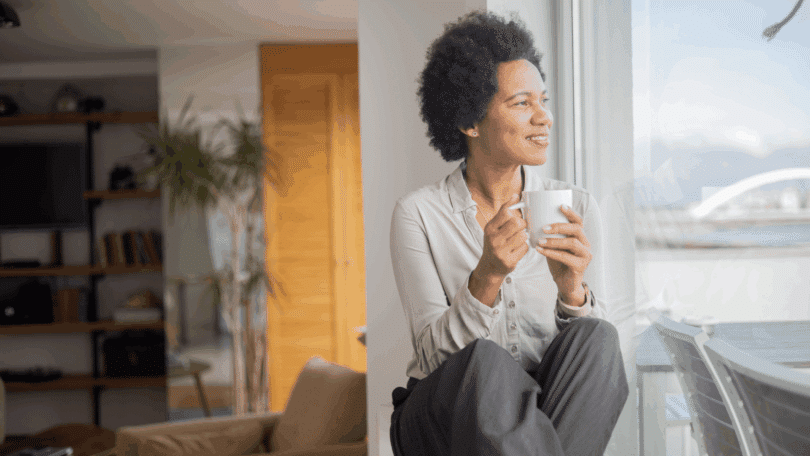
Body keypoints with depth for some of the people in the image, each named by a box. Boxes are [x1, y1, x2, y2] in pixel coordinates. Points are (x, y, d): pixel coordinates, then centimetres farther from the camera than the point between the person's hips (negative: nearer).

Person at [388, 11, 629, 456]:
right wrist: (485, 279, -29)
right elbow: (433, 356, -11)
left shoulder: (575, 208, 3)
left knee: (595, 336, -29)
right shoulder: (419, 214, -5)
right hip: (444, 416, -3)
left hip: (549, 413, 3)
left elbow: (593, 349, -3)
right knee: (486, 361, -36)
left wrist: (572, 290, -25)